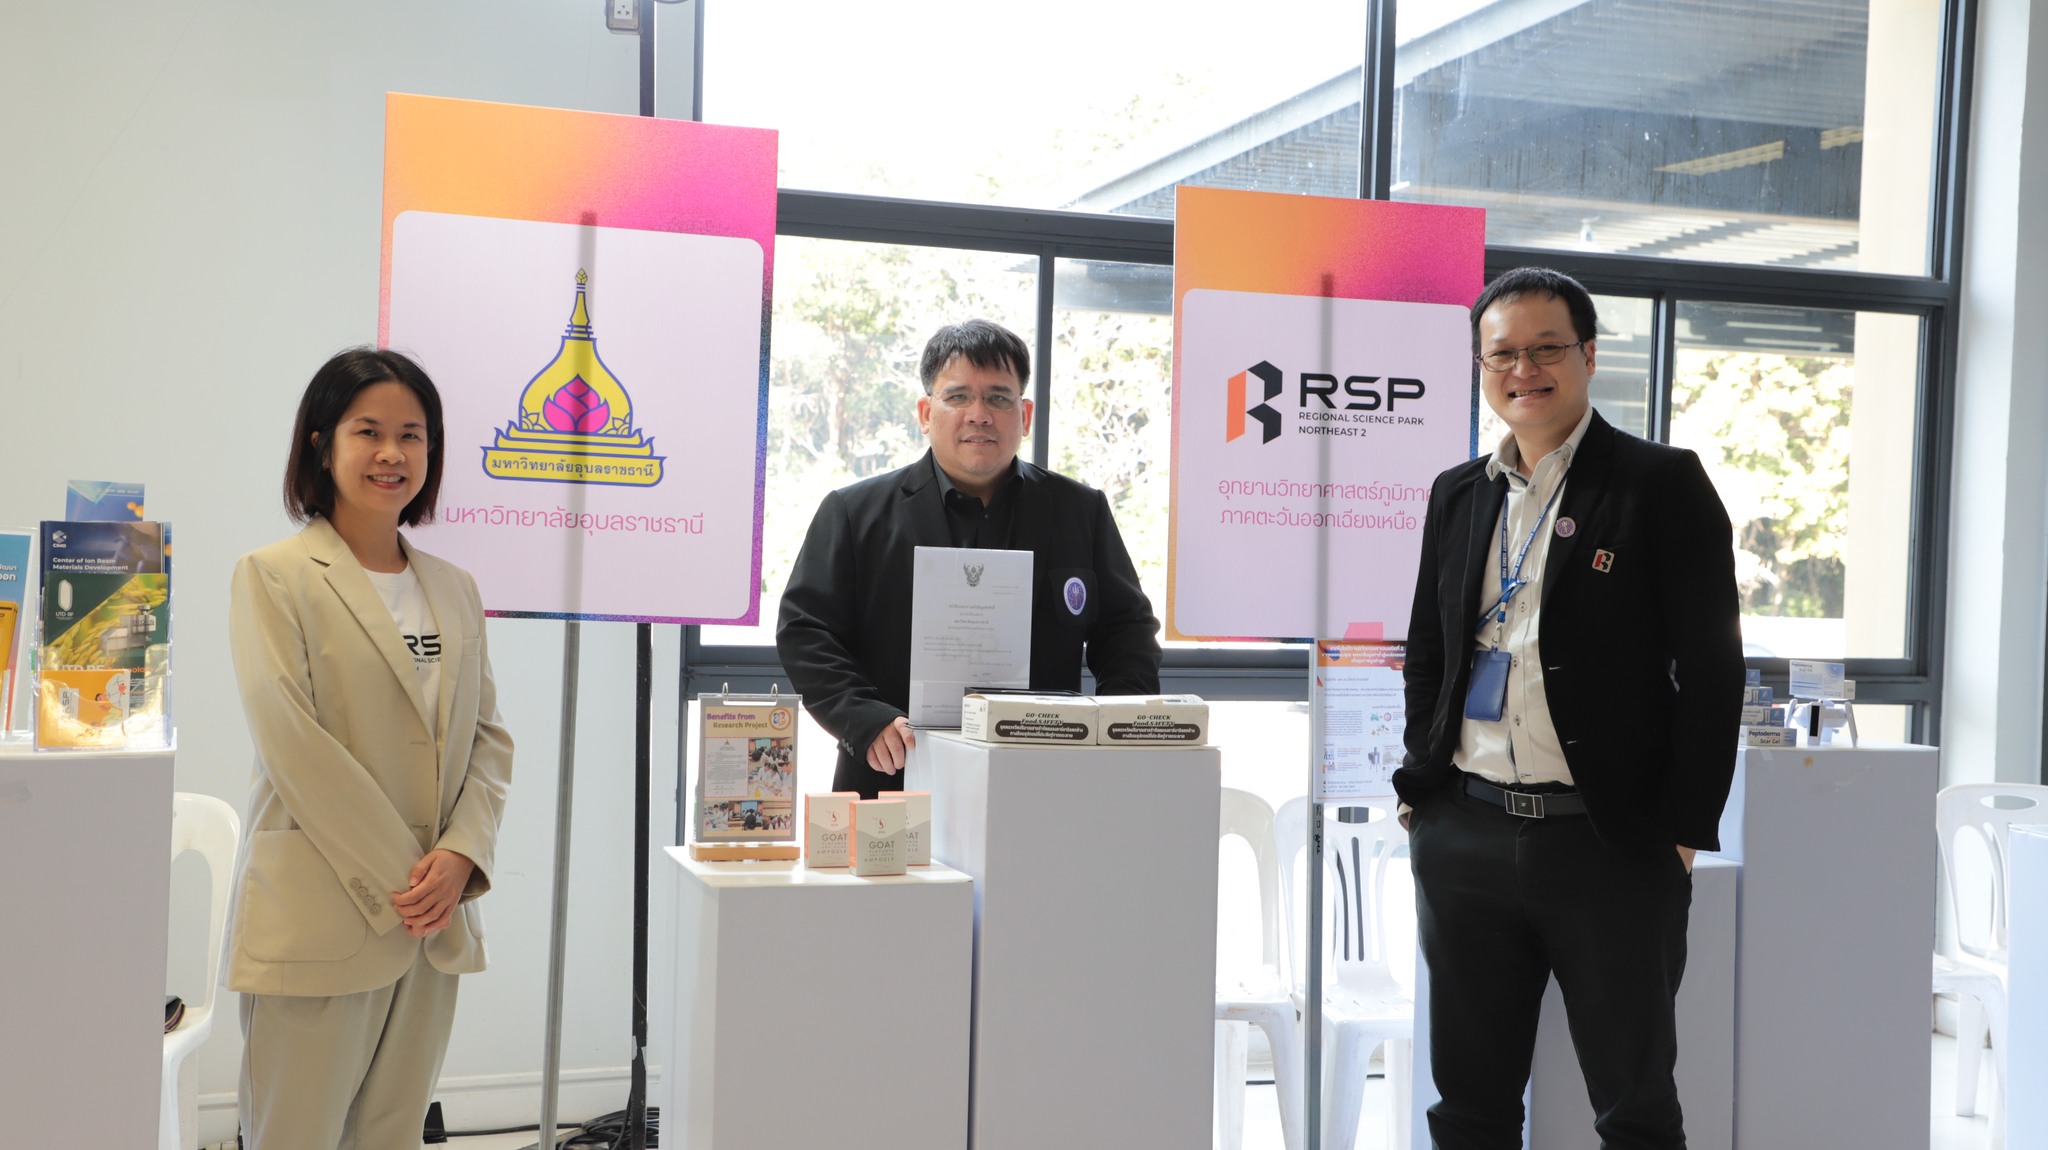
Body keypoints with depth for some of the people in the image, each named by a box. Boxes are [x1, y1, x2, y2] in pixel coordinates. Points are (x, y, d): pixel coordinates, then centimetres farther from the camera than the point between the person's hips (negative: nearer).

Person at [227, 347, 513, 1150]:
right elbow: (292, 744, -11)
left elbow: (488, 735, 12)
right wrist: (392, 880, -13)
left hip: (432, 923, 5)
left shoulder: (453, 588, 15)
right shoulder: (275, 576, -3)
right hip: (318, 924, -5)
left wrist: (461, 854, -6)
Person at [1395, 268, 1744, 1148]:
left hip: (1610, 845, -4)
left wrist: (1684, 830, -9)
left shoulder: (1663, 483, -3)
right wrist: (1419, 791, 11)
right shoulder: (1458, 495, 12)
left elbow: (1712, 668, -6)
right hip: (1465, 839, 5)